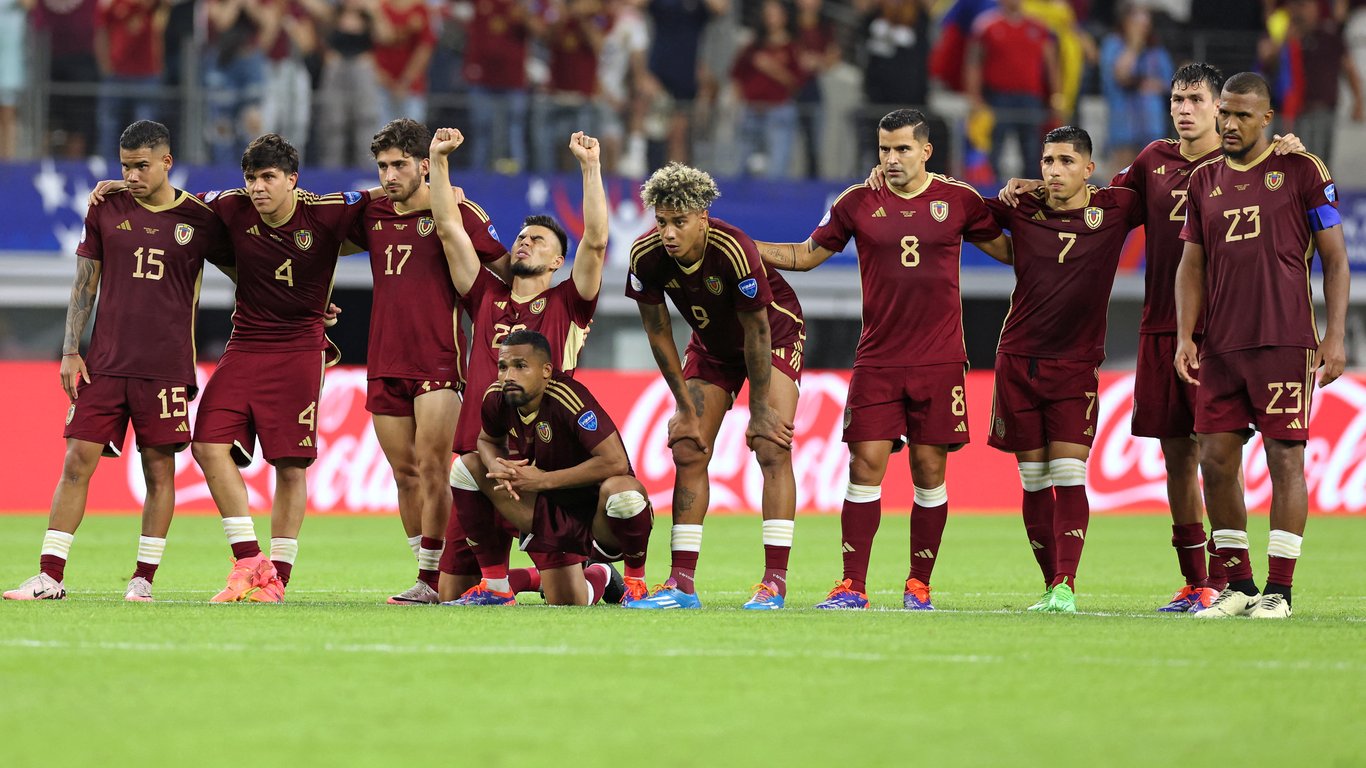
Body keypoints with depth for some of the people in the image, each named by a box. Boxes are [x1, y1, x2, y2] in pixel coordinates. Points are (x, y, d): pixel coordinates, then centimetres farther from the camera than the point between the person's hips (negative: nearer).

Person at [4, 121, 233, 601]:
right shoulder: (105, 211, 7)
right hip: (105, 364, 1)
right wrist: (70, 351, 4)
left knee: (159, 470, 0)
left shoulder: (199, 220, 2)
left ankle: (144, 579, 9)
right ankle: (50, 577, -2)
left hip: (166, 368, -1)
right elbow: (85, 283, 10)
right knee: (77, 462, -4)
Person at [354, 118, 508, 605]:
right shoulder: (372, 216, 10)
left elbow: (506, 268, 2)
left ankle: (432, 579, -10)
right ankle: (426, 573, 15)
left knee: (432, 469, -12)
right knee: (405, 474, 7)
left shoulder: (457, 212, -4)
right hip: (385, 362, 5)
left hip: (438, 361, -5)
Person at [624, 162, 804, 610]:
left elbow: (757, 331, -26)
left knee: (772, 447, -18)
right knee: (688, 451, -3)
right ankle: (682, 583, -1)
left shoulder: (733, 251, -37)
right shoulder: (647, 256, -23)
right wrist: (686, 407, -7)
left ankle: (775, 581, -18)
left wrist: (760, 410, -19)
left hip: (775, 333, -5)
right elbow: (658, 333, -10)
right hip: (712, 344, 5)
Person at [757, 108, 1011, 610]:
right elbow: (806, 256, 15)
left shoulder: (959, 201, 3)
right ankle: (852, 586, -3)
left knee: (929, 471, 0)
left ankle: (919, 586, 10)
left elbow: (1008, 249, 16)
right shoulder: (859, 203, 5)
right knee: (865, 465, -7)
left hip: (939, 360, 0)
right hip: (877, 359, 0)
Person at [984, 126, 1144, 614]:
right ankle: (1051, 586, 13)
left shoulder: (1116, 207, -2)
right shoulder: (1021, 208, 2)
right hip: (1017, 360, 2)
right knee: (1033, 480, 5)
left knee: (1069, 476, -12)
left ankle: (1066, 587, -15)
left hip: (1076, 364, -2)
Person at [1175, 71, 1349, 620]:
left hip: (1285, 343, -5)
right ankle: (1238, 585, 13)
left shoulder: (1301, 171, 0)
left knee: (1285, 457, -5)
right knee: (1216, 461, 2)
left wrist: (1335, 336, -7)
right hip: (1220, 348, 5)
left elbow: (1335, 259, 1)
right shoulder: (1204, 181, 14)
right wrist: (1184, 337, 3)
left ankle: (1279, 590, -1)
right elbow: (1192, 265, 15)